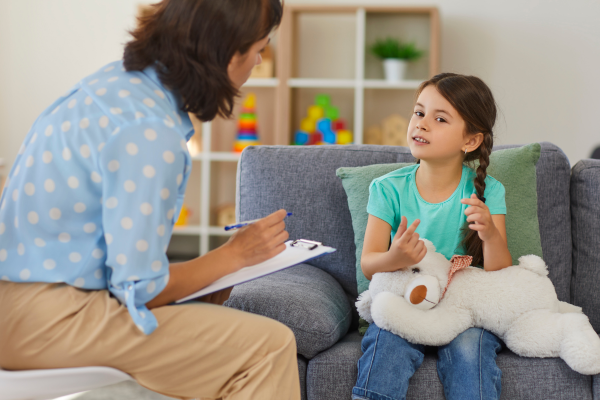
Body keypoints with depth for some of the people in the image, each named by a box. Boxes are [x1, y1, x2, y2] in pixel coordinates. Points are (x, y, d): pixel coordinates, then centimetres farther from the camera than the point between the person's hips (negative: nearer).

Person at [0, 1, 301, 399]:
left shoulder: (120, 79, 5)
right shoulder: (150, 132, -24)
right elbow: (140, 289, -19)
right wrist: (235, 254, -5)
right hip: (47, 316, -10)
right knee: (270, 345, -14)